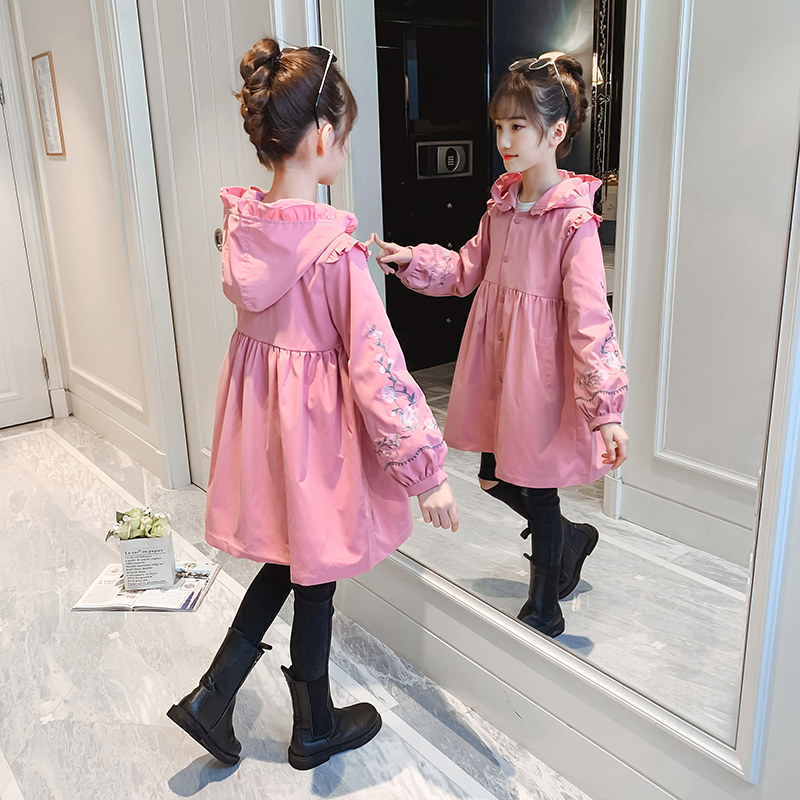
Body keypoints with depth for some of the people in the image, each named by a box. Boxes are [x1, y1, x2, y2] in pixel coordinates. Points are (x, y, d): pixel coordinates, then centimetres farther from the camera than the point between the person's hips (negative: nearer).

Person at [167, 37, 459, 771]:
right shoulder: (336, 247, -24)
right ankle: (315, 730, 37)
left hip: (258, 408, 7)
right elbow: (376, 367, -23)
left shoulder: (240, 223, -3)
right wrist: (426, 470, -16)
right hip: (317, 422, -6)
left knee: (290, 560, 26)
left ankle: (212, 696, 32)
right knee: (314, 579, 13)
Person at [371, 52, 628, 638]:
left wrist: (606, 408, -23)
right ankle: (572, 538, 47)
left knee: (537, 490, 7)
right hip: (496, 366, 8)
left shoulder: (574, 221, -18)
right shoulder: (502, 204, 5)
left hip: (543, 371, -7)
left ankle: (544, 613, 31)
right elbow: (467, 270, 14)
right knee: (495, 479, 18)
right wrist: (411, 260, -1)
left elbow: (590, 319, -22)